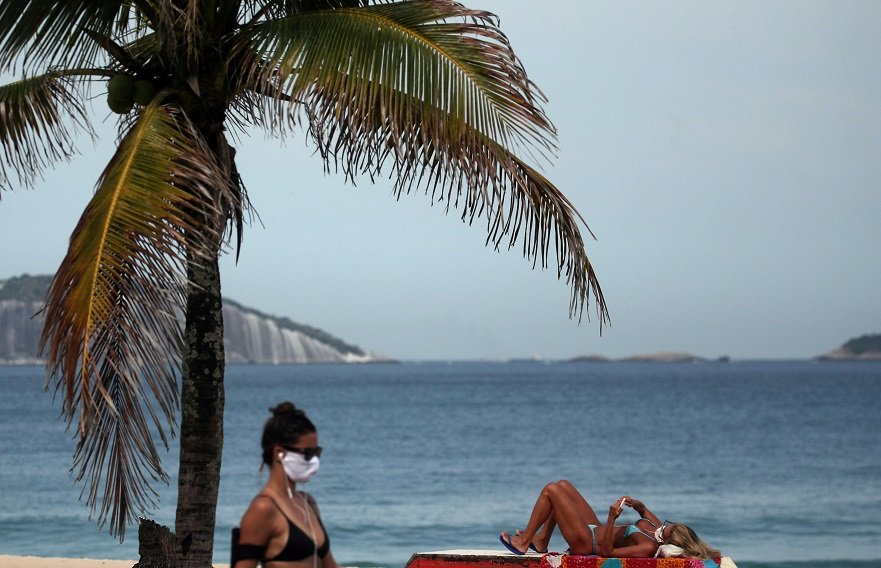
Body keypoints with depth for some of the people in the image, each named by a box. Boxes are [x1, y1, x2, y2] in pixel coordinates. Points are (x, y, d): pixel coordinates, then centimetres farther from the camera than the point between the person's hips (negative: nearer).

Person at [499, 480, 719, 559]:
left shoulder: (649, 548, -32)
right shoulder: (659, 529, -8)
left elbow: (606, 551, -33)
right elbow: (643, 510, 15)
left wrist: (612, 518, -41)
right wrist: (634, 502, -8)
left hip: (586, 541, -9)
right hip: (595, 529, 9)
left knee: (551, 490, -10)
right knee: (562, 485, 17)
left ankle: (523, 542, 7)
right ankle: (541, 540, 26)